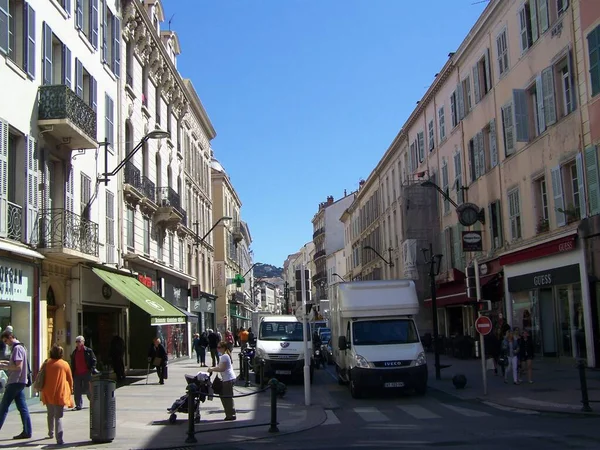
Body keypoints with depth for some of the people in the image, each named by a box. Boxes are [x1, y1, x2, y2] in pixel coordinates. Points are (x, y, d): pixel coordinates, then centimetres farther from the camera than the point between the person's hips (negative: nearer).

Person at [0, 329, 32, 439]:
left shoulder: (17, 348, -14)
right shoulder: (20, 347, 16)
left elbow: (18, 367, -20)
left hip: (15, 382, -10)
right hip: (19, 382, 10)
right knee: (22, 407, 7)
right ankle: (27, 432, 6)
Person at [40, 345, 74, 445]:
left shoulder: (46, 363, 2)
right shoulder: (65, 364, -3)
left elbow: (41, 378, 8)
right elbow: (70, 379, 3)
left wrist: (42, 391, 19)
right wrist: (70, 390, 18)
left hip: (48, 394, 3)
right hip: (60, 394, -3)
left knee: (50, 415, 23)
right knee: (58, 417, -4)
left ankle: (51, 433, 37)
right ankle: (59, 439, -14)